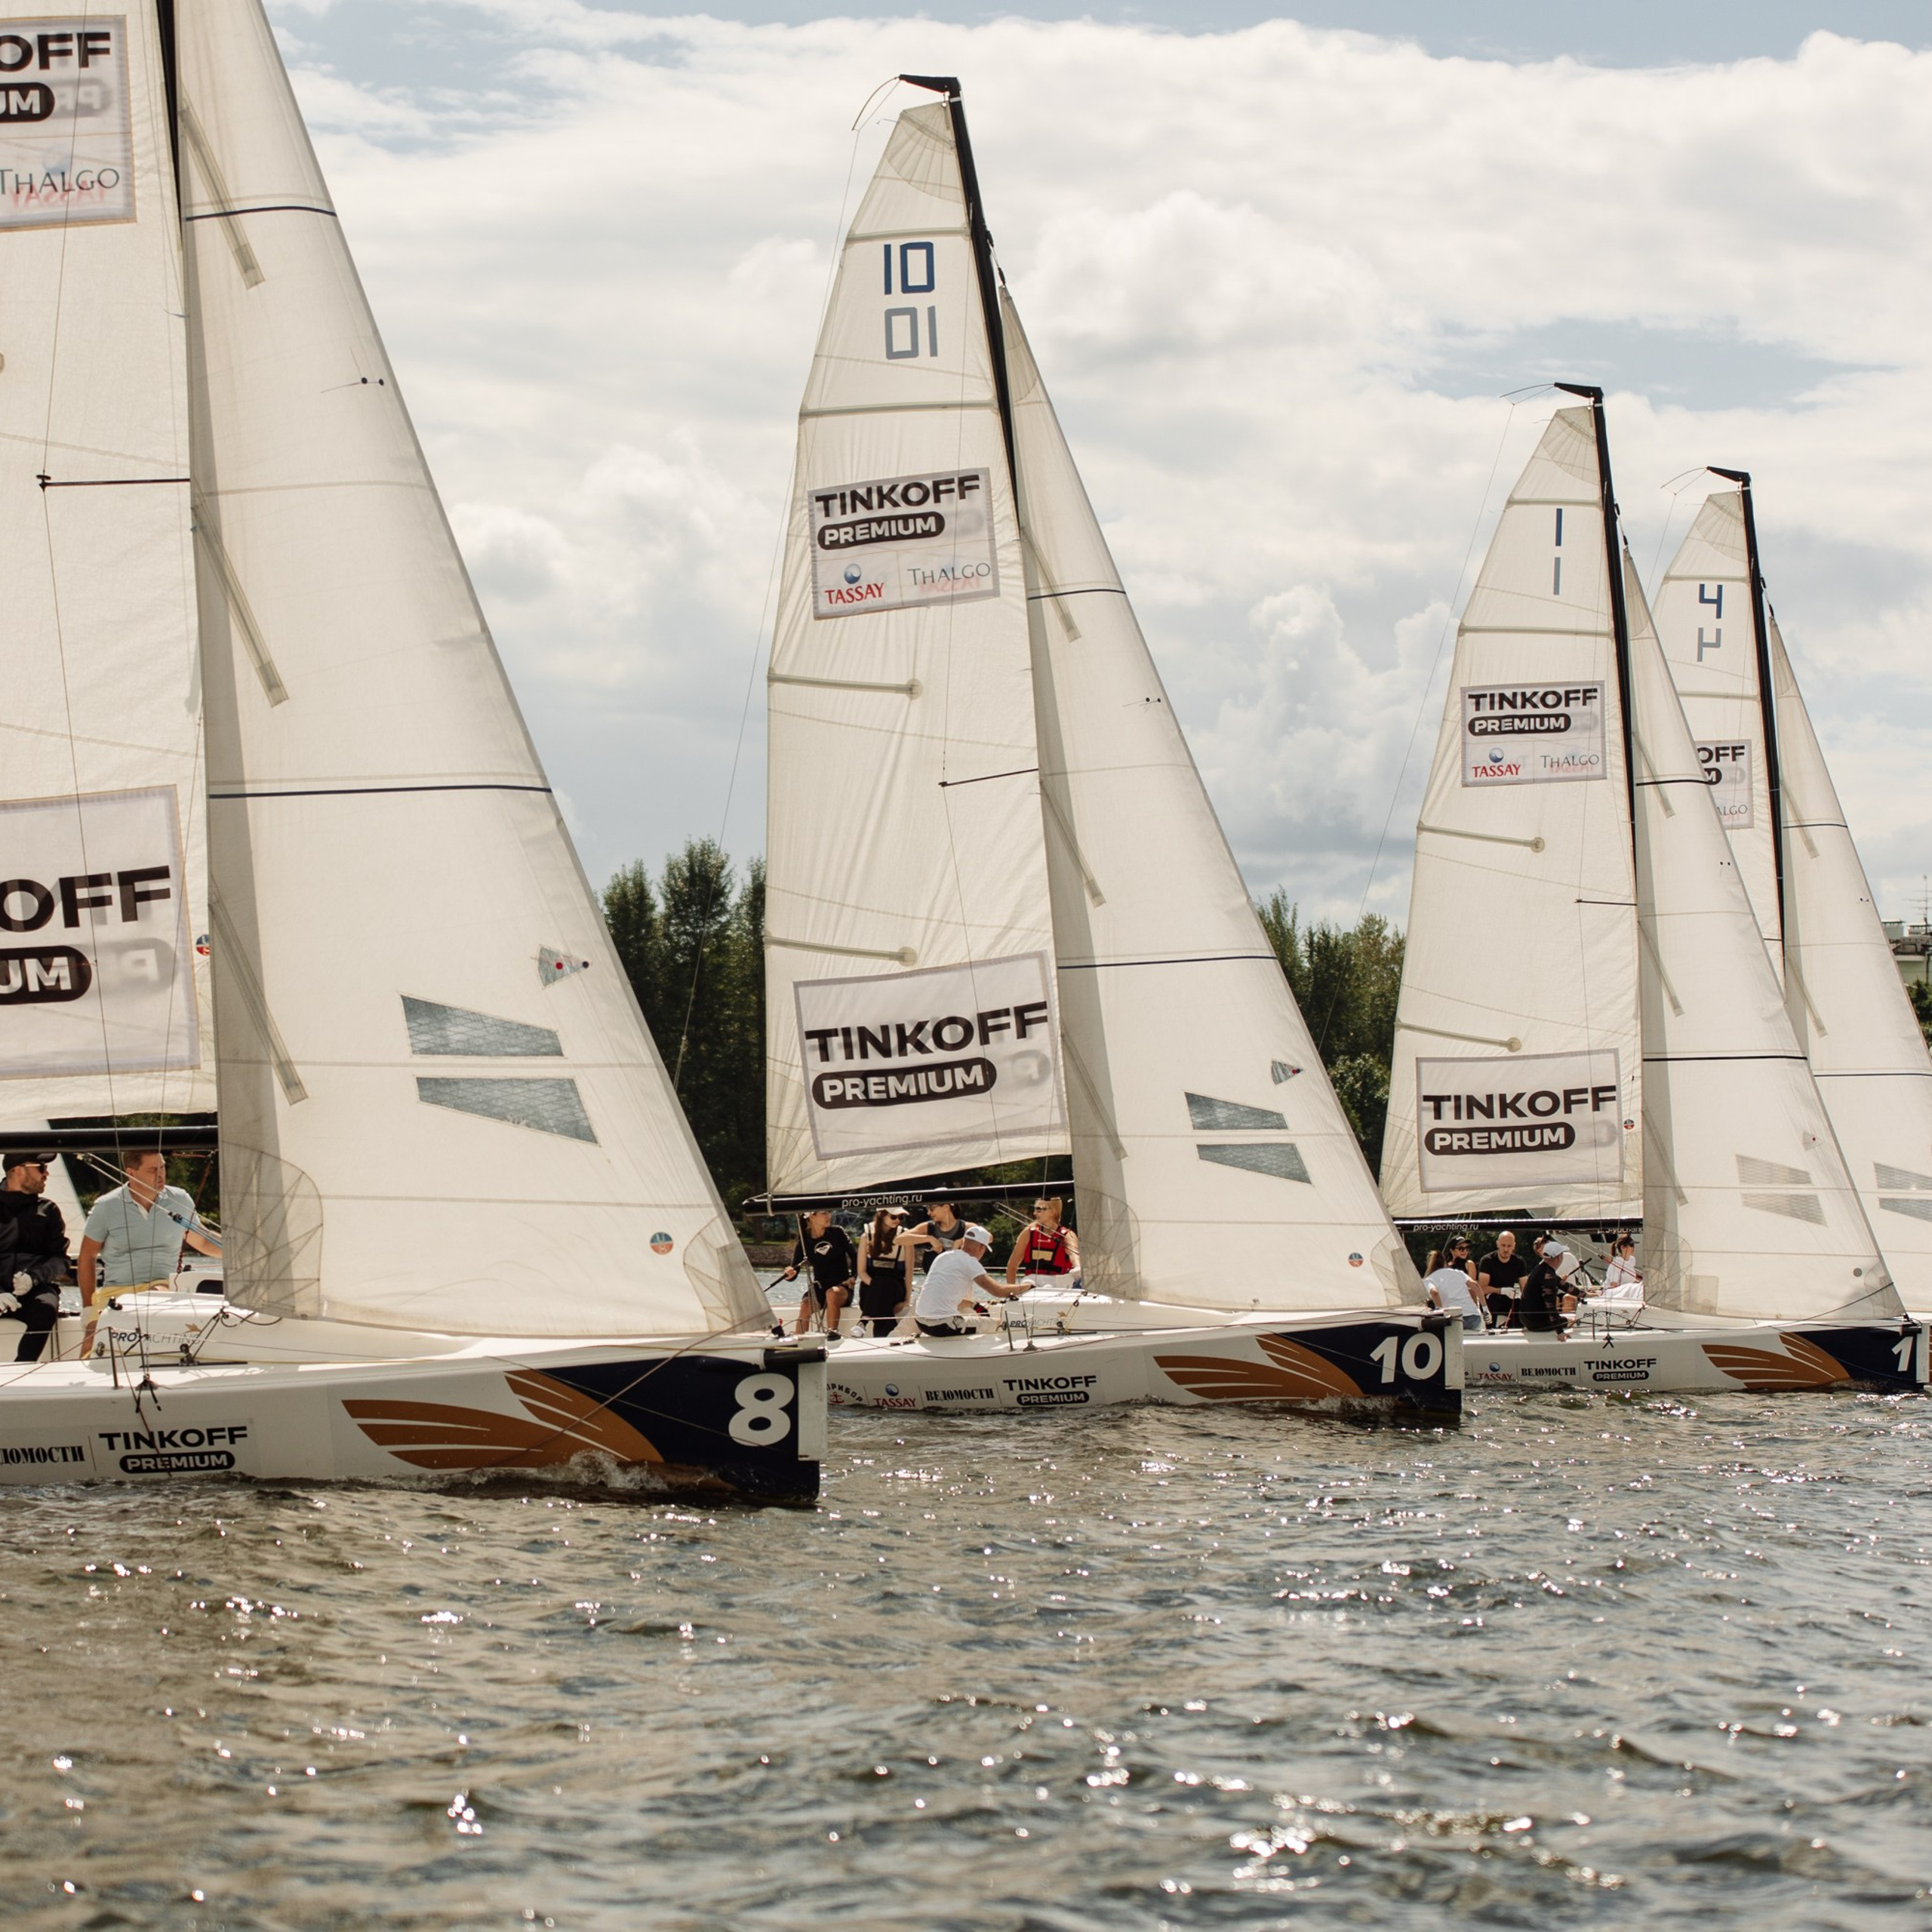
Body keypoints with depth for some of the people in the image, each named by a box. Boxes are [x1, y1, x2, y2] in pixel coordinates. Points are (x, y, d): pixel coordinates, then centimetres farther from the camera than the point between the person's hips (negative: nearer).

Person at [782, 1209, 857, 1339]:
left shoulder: (837, 1233, 1)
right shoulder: (804, 1242, 0)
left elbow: (854, 1256, 5)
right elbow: (794, 1271, -1)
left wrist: (852, 1278, -8)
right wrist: (790, 1275, -25)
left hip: (842, 1286, 0)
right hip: (819, 1287, 1)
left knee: (832, 1293, -37)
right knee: (806, 1305, -31)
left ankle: (832, 1332, -37)